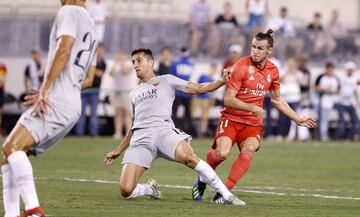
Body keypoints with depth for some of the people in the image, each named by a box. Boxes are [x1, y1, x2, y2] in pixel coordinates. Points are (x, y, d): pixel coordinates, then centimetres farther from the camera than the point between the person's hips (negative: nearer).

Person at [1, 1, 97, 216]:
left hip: (56, 103, -10)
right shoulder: (91, 27, 28)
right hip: (72, 107, 10)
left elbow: (64, 49, -17)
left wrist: (45, 89, -18)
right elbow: (88, 80, 29)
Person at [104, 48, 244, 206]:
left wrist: (222, 81, -1)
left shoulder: (166, 80, 19)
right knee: (126, 190, -17)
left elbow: (198, 88, 13)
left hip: (163, 130, -3)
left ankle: (227, 195, -25)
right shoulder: (134, 94, 31)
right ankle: (151, 189, 17)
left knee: (188, 157, -36)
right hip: (140, 138, 3)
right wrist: (119, 150, 37)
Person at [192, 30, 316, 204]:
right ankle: (202, 180, 7)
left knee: (248, 152, -26)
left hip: (253, 123, 4)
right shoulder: (241, 66, -13)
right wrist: (251, 107, -25)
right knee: (222, 153, -25)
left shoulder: (273, 71, 5)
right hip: (231, 119, -4)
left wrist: (298, 119, 21)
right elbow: (228, 99, -15)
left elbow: (277, 100, 21)